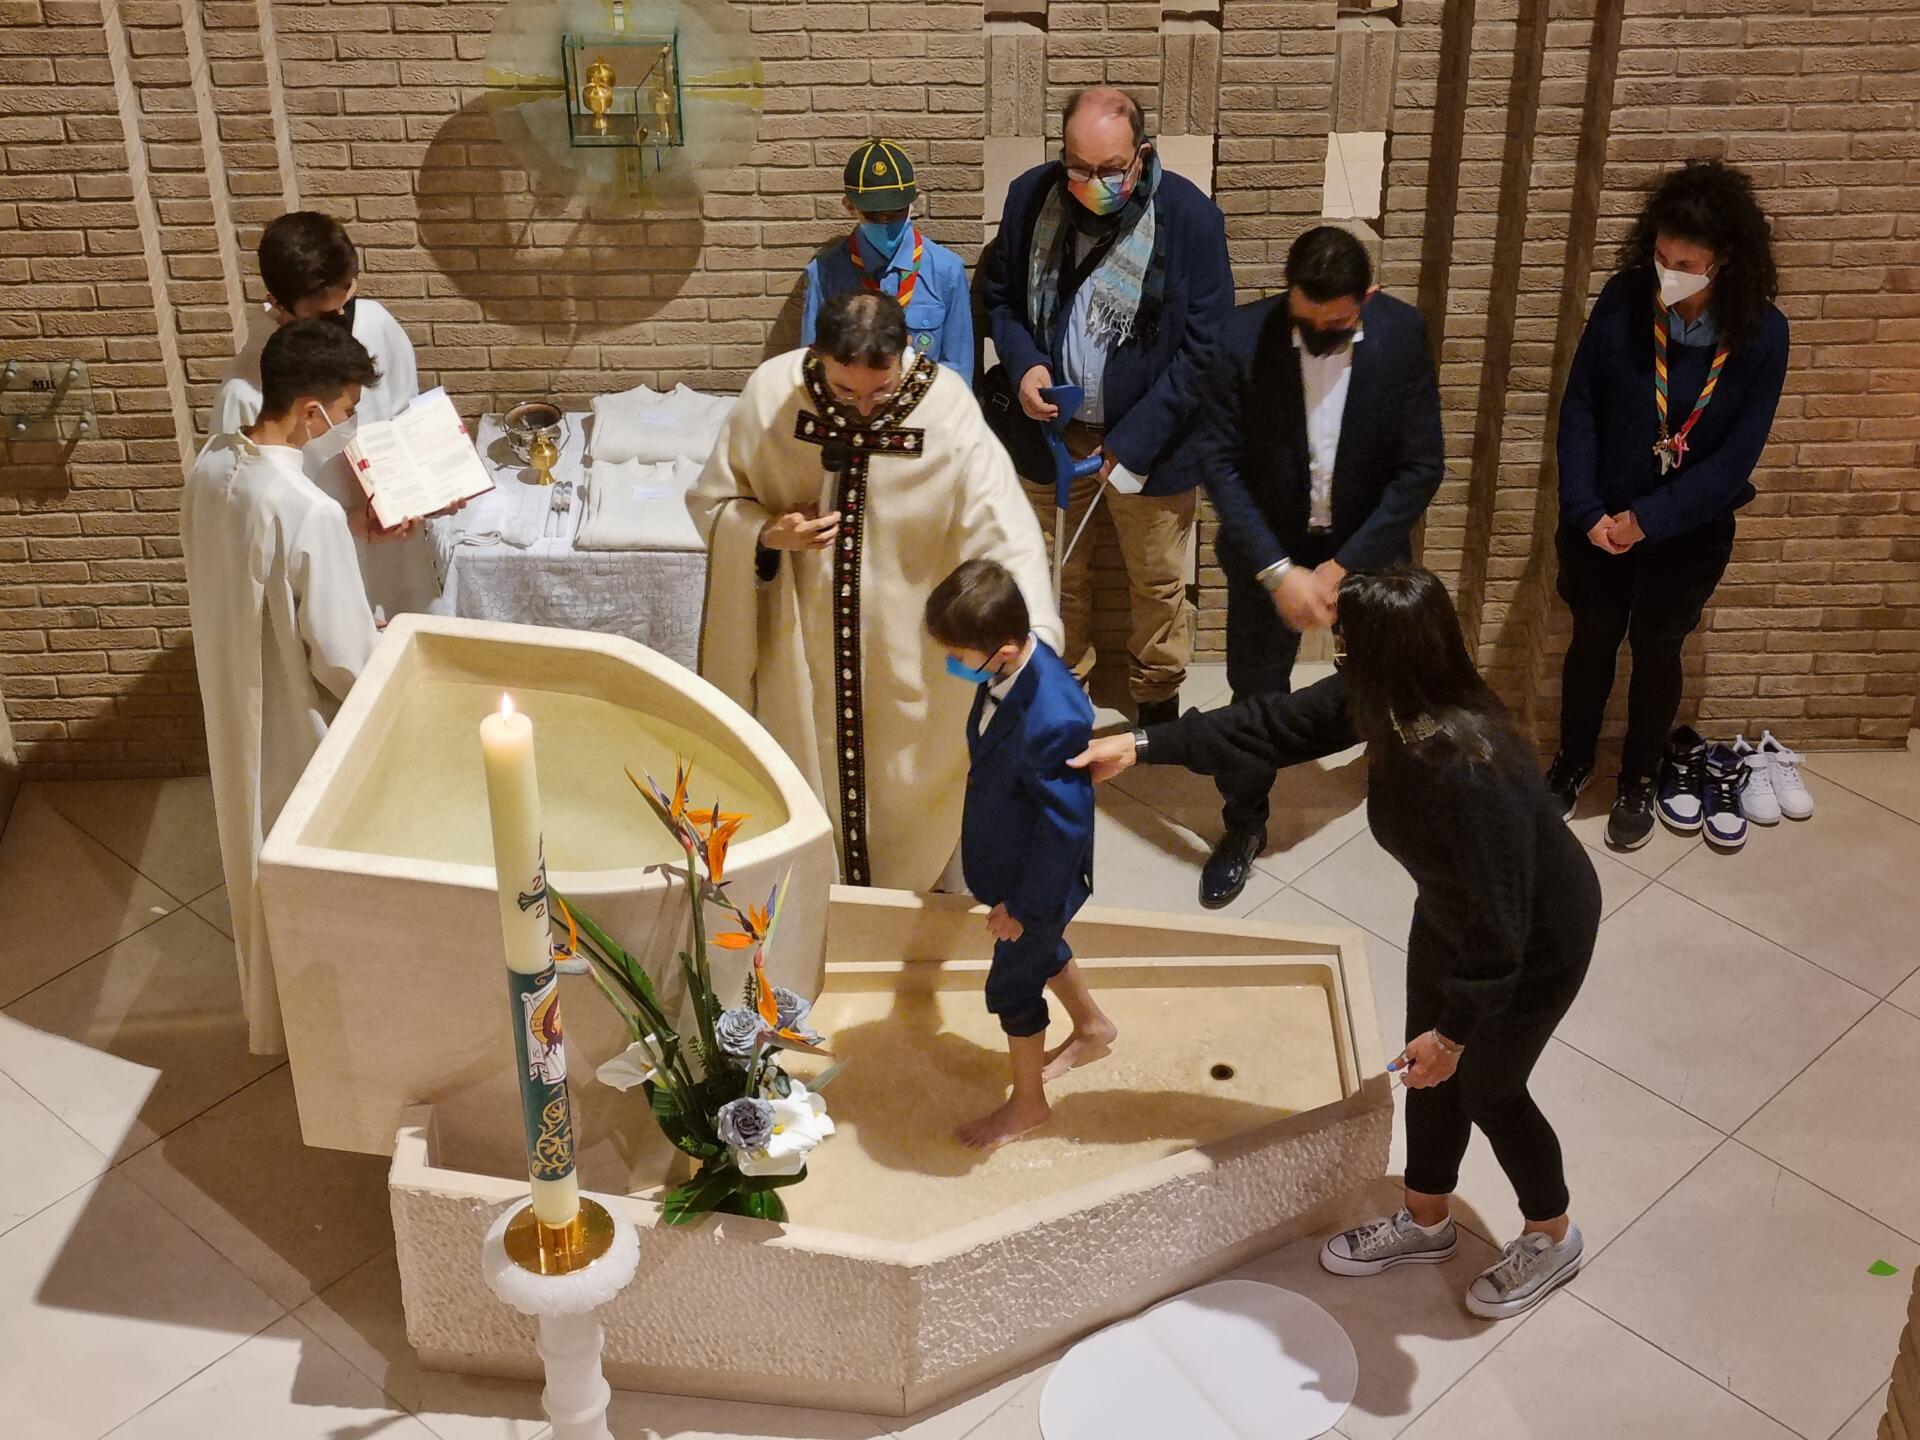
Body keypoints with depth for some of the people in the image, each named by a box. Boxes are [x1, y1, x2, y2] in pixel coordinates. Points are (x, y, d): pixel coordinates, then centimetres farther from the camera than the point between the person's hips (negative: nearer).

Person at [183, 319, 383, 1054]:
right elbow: (343, 663, -26)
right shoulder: (310, 512, -33)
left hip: (233, 705, 8)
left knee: (259, 856, 28)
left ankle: (270, 1006, 49)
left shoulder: (210, 465, -8)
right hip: (296, 727, -8)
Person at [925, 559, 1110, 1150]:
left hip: (1038, 875, -8)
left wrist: (1023, 905, -18)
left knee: (1012, 984, 14)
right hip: (1008, 853, 8)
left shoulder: (1052, 723, -42)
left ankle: (1027, 1103, 40)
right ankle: (1092, 1028, 60)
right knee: (1042, 948, 31)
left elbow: (1064, 828, -29)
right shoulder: (1011, 662, -18)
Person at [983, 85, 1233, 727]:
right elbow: (999, 296, 7)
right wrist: (1023, 364, -14)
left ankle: (1159, 698, 38)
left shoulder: (1189, 216, -18)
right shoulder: (1030, 195, -9)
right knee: (1058, 575, 19)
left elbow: (1205, 346, -13)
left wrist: (1133, 441, -17)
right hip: (1053, 430, 2)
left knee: (1158, 581, 15)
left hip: (1149, 439, -2)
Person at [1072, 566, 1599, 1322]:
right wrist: (1144, 746, -2)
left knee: (1486, 1088, 16)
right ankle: (1426, 1222, 50)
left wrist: (1455, 1029, -21)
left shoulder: (1469, 774, -44)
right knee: (1429, 1074, 24)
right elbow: (1275, 722, -4)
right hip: (1454, 914, 8)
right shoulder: (1394, 708, -19)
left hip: (1535, 940, -8)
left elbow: (1498, 926, -33)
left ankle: (1553, 1239, 45)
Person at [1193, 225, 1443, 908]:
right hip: (1268, 550, -1)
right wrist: (1277, 570, -24)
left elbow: (1421, 465, -14)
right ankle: (1243, 825, 33)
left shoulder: (1403, 335, -17)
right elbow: (1221, 463, -17)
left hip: (1367, 546, 1)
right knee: (1257, 692, 10)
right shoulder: (1243, 337, -20)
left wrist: (1343, 567, -19)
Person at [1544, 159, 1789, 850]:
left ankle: (1639, 779, 37)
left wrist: (1648, 519, -19)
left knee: (1656, 651, 15)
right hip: (1599, 520, 1)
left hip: (1688, 531, -1)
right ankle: (1573, 760, 40)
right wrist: (1586, 511, -16)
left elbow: (1736, 456, -15)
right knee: (1592, 640, 18)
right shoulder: (1623, 300, -15)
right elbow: (1578, 409, -9)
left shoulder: (1761, 333, -18)